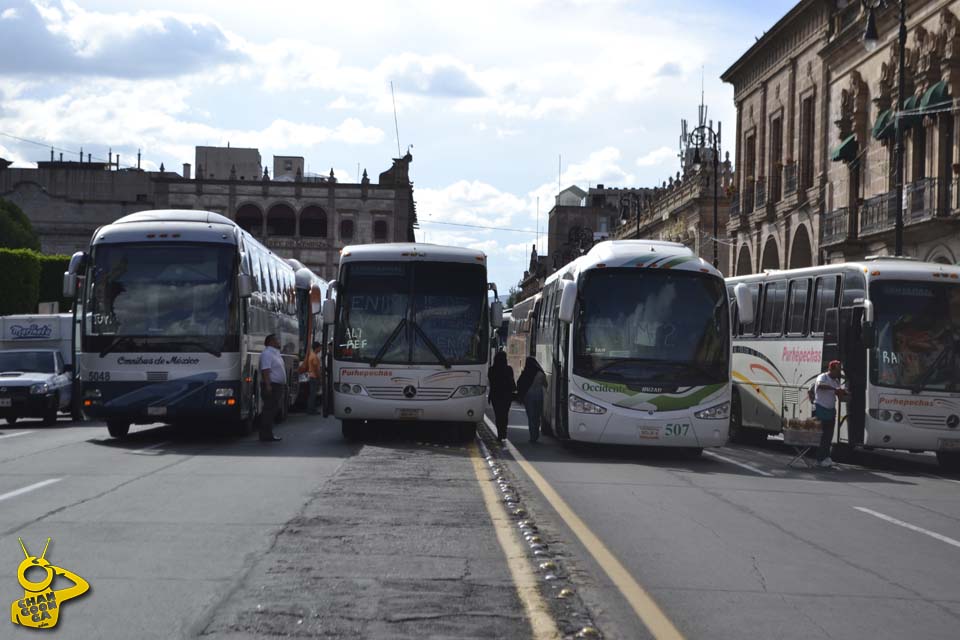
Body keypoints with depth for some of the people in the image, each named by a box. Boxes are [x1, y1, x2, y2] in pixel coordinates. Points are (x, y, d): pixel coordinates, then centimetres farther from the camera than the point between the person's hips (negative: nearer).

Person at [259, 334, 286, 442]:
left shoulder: (276, 354, 19)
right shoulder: (267, 354, -13)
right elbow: (265, 371, -22)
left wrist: (283, 386, 26)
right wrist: (268, 385, -29)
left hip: (278, 386, 10)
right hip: (272, 386, -10)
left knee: (272, 411, 12)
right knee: (269, 410, -10)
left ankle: (268, 434, 17)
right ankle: (266, 435, -11)